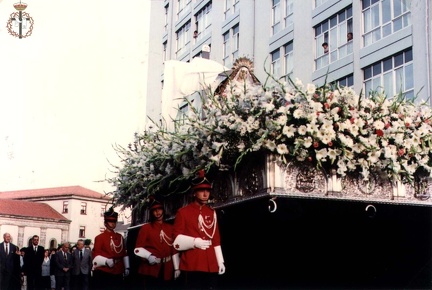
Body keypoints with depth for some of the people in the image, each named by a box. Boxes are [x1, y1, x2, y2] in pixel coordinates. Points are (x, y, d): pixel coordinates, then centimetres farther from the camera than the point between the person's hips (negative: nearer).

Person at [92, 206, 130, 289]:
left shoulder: (120, 237, 15)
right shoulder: (99, 237, -2)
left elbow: (124, 253, 16)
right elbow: (96, 255, -8)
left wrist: (126, 267, 11)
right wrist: (106, 261, -24)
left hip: (118, 272, 5)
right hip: (103, 273, -5)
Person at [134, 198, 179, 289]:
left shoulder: (170, 228, 12)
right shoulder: (145, 228, 1)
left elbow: (175, 249, 12)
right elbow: (138, 249, -4)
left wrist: (177, 268, 8)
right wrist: (149, 256, -22)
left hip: (167, 270, 4)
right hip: (150, 270, -4)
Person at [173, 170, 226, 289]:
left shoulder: (212, 213, 17)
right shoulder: (183, 212, 1)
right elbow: (177, 240, -2)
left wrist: (220, 262, 13)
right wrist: (194, 242, -18)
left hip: (211, 266, 5)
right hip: (192, 266, -5)